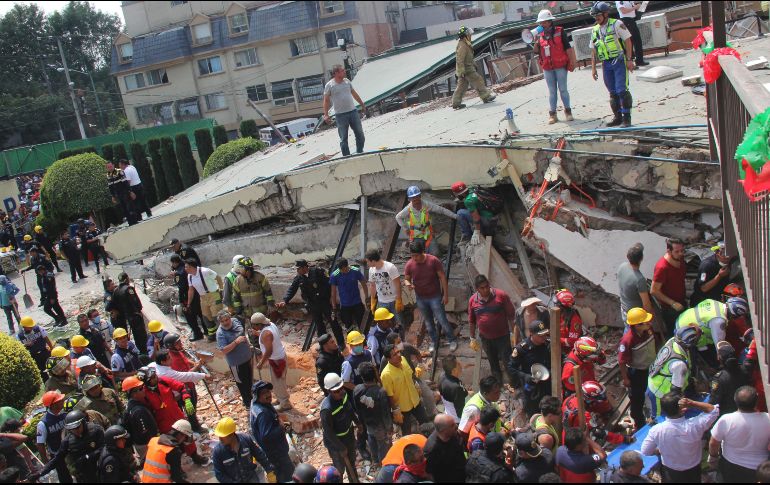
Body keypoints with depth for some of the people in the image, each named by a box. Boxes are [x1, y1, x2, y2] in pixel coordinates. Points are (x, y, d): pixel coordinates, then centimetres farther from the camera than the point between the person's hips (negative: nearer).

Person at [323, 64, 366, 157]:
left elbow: (354, 94, 19)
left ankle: (360, 152, 23)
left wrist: (362, 104, 24)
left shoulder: (347, 81, 8)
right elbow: (326, 100, -5)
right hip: (340, 115, -5)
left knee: (360, 134, 9)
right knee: (343, 138, 0)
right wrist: (326, 115, -10)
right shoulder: (329, 85, -7)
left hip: (353, 111, 5)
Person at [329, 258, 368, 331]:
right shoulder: (334, 275, -14)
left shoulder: (356, 271, -13)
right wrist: (334, 307, -5)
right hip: (345, 306, 0)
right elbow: (333, 292, -6)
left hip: (357, 304, 0)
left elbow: (363, 284, -1)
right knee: (348, 326, 12)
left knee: (362, 325, 7)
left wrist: (367, 298, 0)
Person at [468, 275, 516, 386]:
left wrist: (513, 333, -9)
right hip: (485, 339, 3)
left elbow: (511, 315, -8)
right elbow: (472, 321, 5)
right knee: (493, 364, 19)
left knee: (508, 362, 3)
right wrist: (472, 338, 8)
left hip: (503, 336, -3)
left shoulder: (501, 295, -16)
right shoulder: (472, 300, -7)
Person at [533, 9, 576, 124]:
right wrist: (536, 42, -9)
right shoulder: (540, 35, 8)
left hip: (560, 66, -3)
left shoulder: (560, 32, -3)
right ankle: (552, 114, 10)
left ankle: (568, 111, 12)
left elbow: (568, 48, -3)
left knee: (563, 89, 1)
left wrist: (571, 62, -7)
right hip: (547, 68, 3)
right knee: (552, 91, 7)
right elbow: (536, 52, 9)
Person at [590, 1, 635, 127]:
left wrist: (629, 60, -12)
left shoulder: (616, 24, -4)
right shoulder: (595, 30, 12)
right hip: (606, 64, 6)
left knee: (622, 90, -11)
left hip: (619, 61, -5)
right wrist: (593, 68, 11)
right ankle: (618, 117, 16)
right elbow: (593, 51, 16)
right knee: (612, 92, 8)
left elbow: (627, 41, -6)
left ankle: (626, 118, -6)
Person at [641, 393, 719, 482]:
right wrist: (692, 403, -27)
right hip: (693, 472, 0)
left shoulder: (656, 430, -29)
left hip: (670, 473, 0)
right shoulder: (694, 425, -32)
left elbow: (645, 451, -13)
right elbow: (713, 410, -14)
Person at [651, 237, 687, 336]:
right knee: (673, 333, 10)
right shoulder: (662, 267, -32)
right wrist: (673, 303, -26)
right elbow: (654, 291, -27)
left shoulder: (680, 259, -9)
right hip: (669, 308, -7)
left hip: (681, 302, 7)